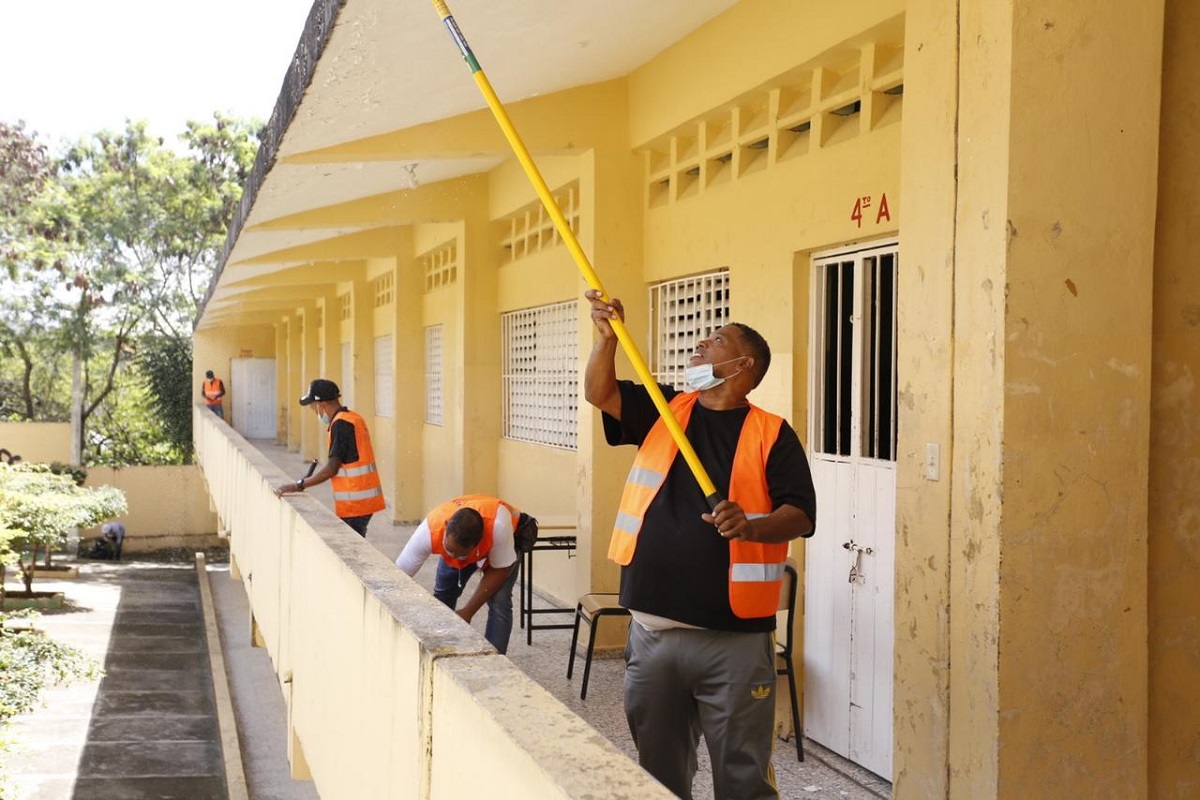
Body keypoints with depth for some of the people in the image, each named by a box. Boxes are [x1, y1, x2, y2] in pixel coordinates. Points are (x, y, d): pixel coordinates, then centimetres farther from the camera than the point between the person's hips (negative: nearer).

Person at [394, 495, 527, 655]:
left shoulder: (498, 524, -46)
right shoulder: (429, 531, -40)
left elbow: (499, 570, -29)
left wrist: (468, 612, -29)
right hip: (458, 542, 3)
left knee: (499, 602, -20)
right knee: (442, 595, -1)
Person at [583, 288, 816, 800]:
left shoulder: (771, 434, -1)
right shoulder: (661, 412, 10)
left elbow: (800, 515, -7)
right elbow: (598, 392, 1)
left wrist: (750, 525, -26)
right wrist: (607, 336, -14)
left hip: (736, 638, -4)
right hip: (653, 630, 4)